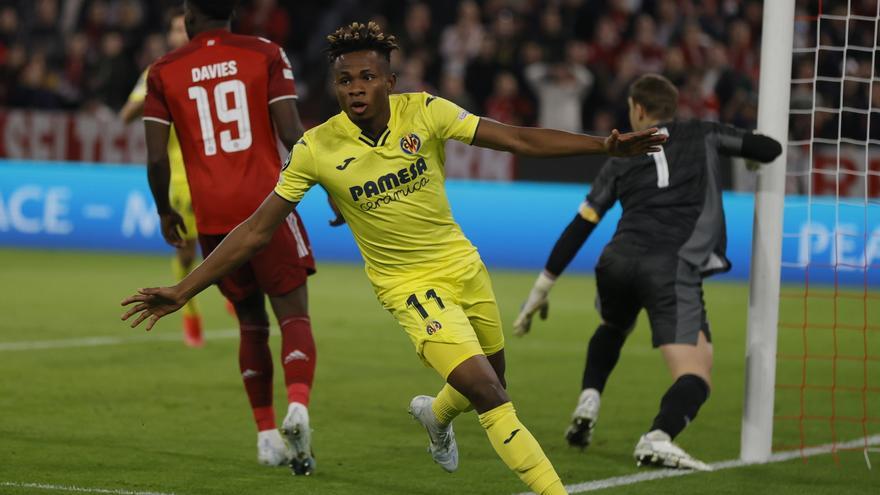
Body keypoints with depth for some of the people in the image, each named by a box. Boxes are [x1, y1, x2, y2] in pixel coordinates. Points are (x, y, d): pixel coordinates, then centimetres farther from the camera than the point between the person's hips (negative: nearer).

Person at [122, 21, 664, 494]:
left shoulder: (425, 112, -13)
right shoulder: (316, 148, -15)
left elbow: (519, 138, -12)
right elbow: (257, 231, -10)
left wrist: (605, 144, -22)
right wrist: (181, 292, -14)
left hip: (464, 266, 4)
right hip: (410, 287, -3)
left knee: (490, 383, 20)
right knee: (489, 396, -18)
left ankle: (436, 414, 55)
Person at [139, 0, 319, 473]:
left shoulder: (164, 72, 6)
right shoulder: (265, 54, 2)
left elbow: (156, 156, 1)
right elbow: (292, 133, -7)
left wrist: (165, 211, 17)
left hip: (211, 217, 2)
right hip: (266, 205, -2)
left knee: (251, 322, 15)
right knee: (294, 313, -1)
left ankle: (266, 434, 11)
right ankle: (298, 403, -28)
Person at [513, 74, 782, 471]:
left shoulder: (621, 161, 22)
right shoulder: (703, 136, 18)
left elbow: (578, 229, 21)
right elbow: (771, 149, 13)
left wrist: (542, 287, 27)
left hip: (617, 261, 4)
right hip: (673, 267, -4)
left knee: (613, 328, 39)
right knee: (695, 377, -8)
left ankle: (588, 402, 19)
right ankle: (658, 438, -37)